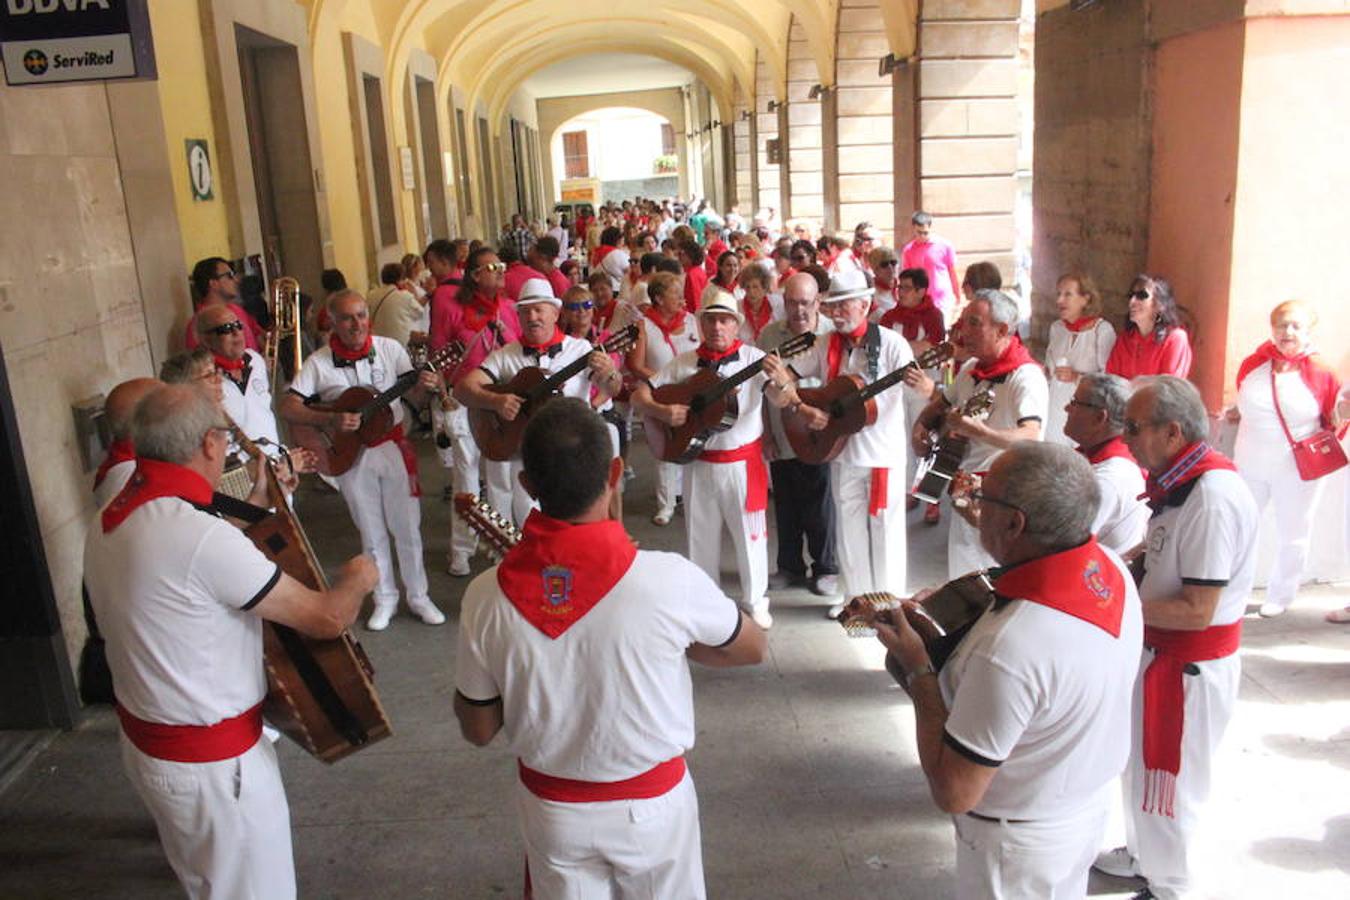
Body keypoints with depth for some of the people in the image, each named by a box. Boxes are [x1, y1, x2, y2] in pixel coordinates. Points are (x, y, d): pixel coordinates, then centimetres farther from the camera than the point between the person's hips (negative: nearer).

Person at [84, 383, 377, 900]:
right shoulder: (200, 535, -30)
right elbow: (327, 619, -26)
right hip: (211, 765, -9)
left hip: (141, 741, 9)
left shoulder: (108, 521, -3)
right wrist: (356, 579, -2)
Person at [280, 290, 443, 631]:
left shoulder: (390, 349, -6)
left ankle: (417, 596, 24)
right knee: (372, 534, 13)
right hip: (351, 454, 0)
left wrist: (424, 387, -25)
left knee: (408, 528, 7)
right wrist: (330, 420, -26)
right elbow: (288, 408, -12)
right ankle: (385, 598, 30)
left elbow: (413, 398, -2)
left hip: (393, 447, 0)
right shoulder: (319, 363, -9)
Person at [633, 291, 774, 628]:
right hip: (698, 461, 3)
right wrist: (661, 411, -18)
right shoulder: (683, 363, 1)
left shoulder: (753, 358, -7)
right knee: (701, 535, 15)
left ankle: (755, 600, 28)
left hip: (743, 463, -3)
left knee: (749, 533, 9)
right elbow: (638, 395, 2)